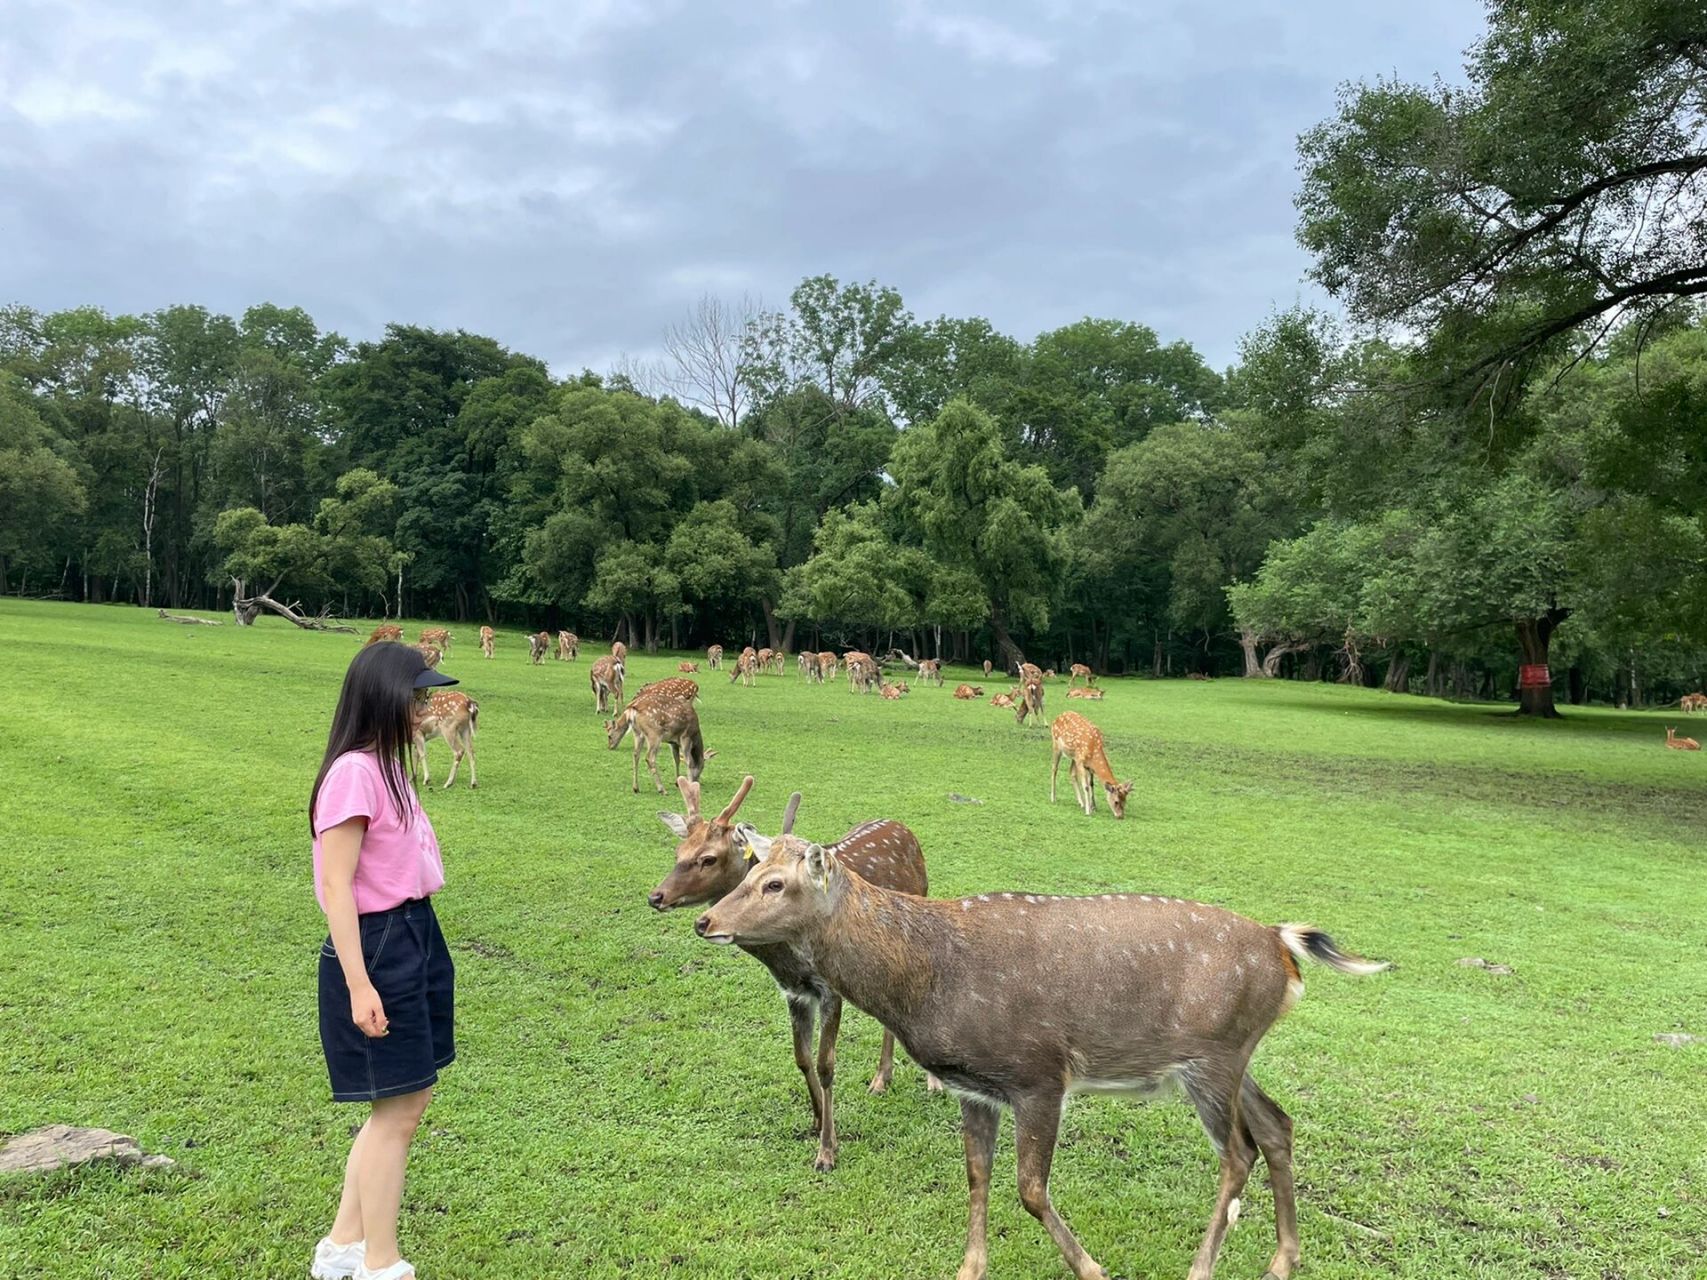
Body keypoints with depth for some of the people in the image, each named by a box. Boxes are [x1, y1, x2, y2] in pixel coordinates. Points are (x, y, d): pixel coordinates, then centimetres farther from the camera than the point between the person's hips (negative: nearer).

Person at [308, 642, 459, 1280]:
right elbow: (336, 886, -21)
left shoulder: (386, 766, 9)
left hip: (415, 939, 10)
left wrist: (415, 950, 17)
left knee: (406, 1098, 18)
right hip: (376, 947, -10)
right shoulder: (353, 772, -19)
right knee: (398, 1109, 2)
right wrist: (359, 985, -22)